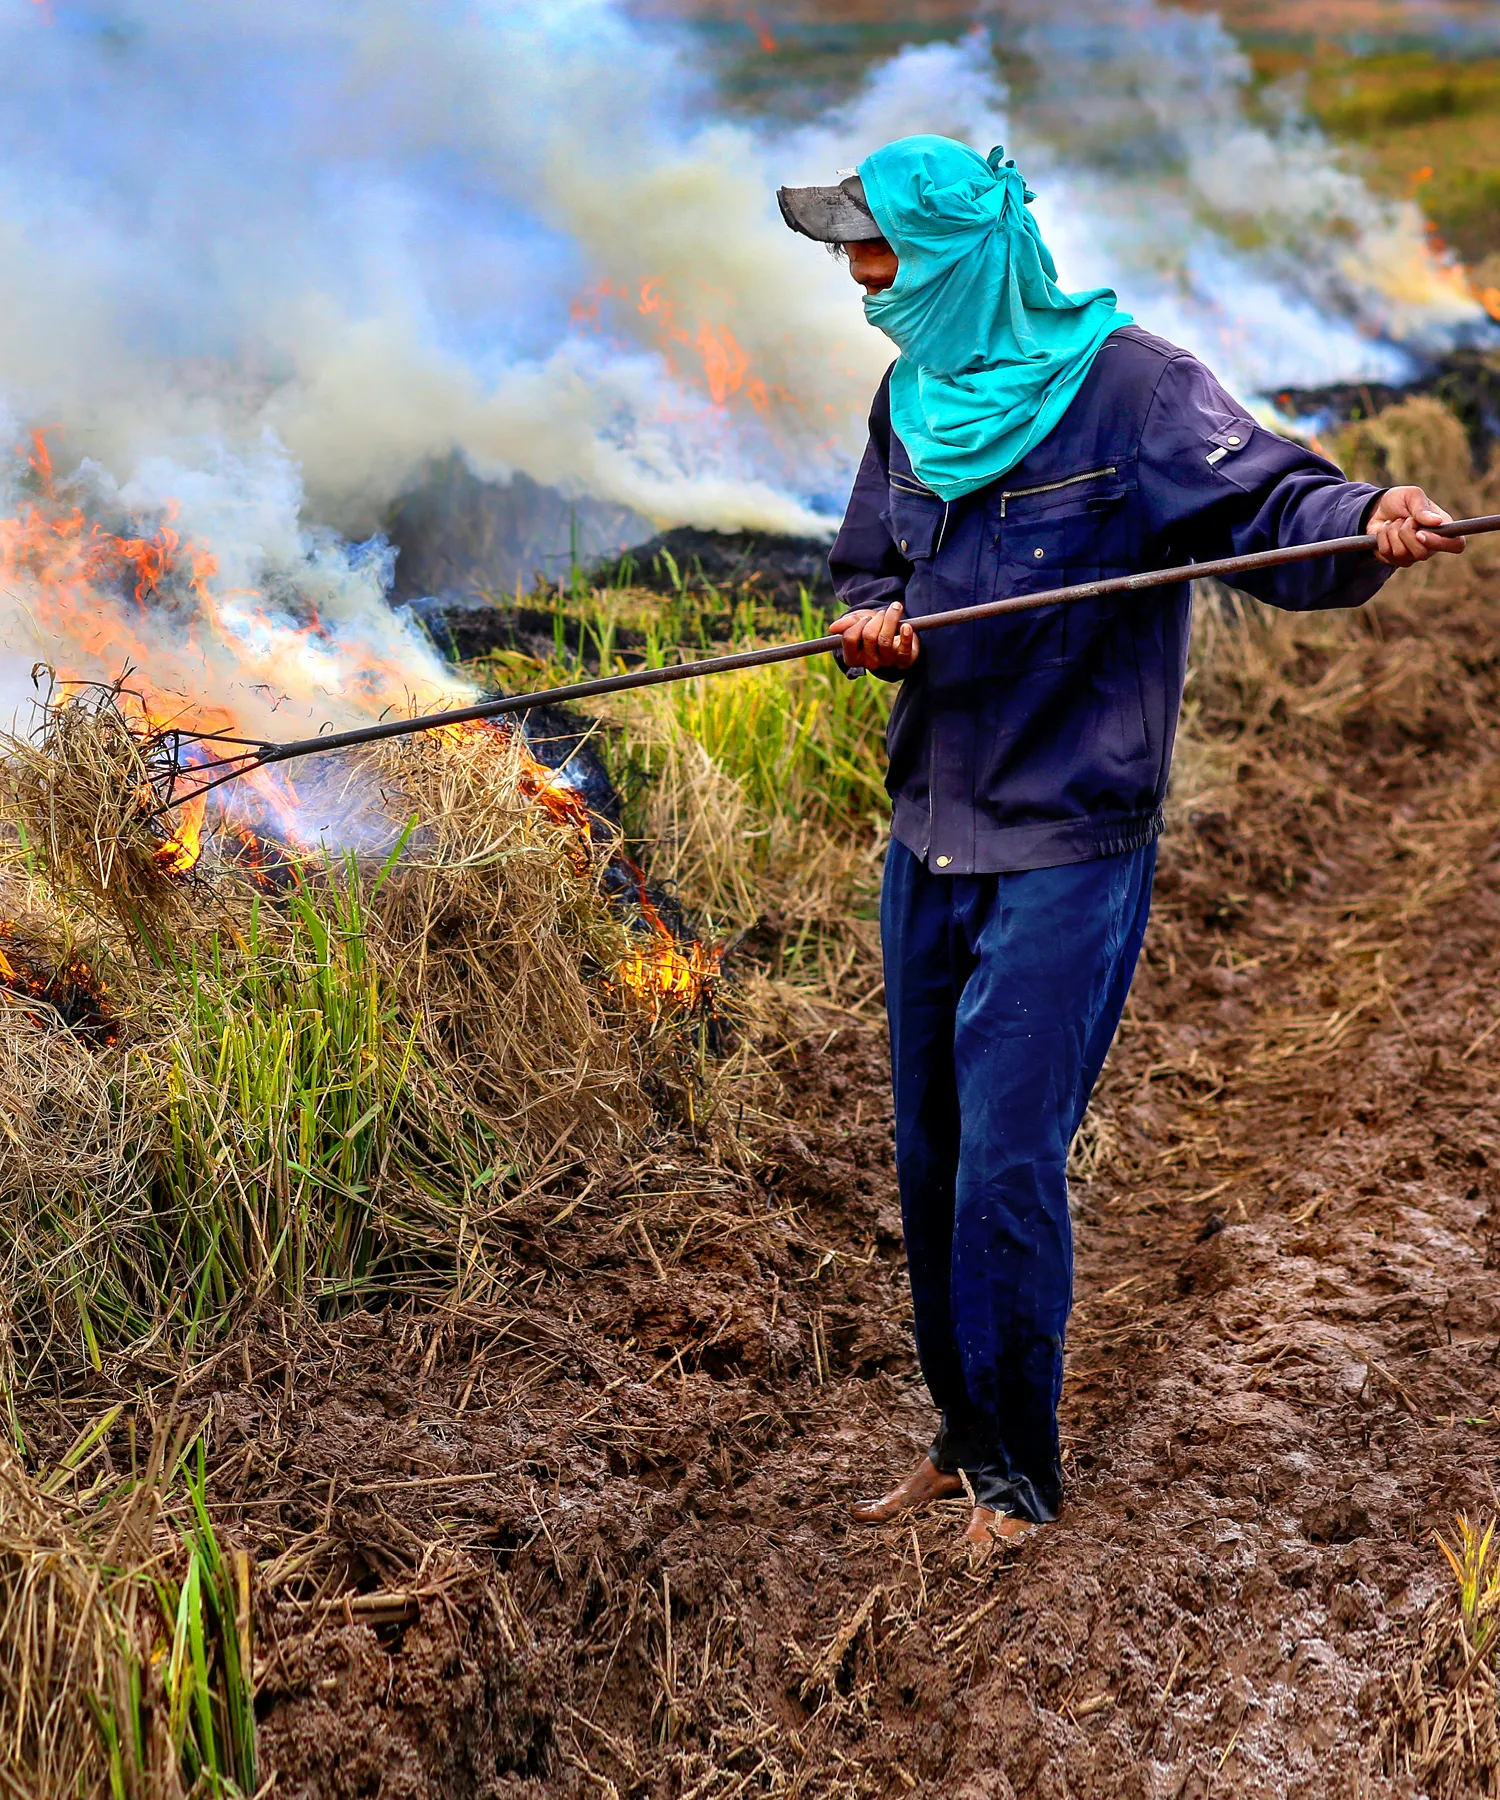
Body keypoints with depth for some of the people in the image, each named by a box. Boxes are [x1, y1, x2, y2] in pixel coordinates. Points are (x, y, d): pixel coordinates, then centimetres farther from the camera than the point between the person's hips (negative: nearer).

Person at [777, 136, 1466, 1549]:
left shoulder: (1128, 387, -11)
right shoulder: (910, 397, 10)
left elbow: (1274, 505, -18)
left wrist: (1370, 525, -40)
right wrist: (870, 627, -7)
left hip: (1066, 849, -7)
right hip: (930, 837, 7)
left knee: (1007, 1158, -5)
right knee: (931, 1154, 13)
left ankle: (1021, 1475, 13)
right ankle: (965, 1440, 30)